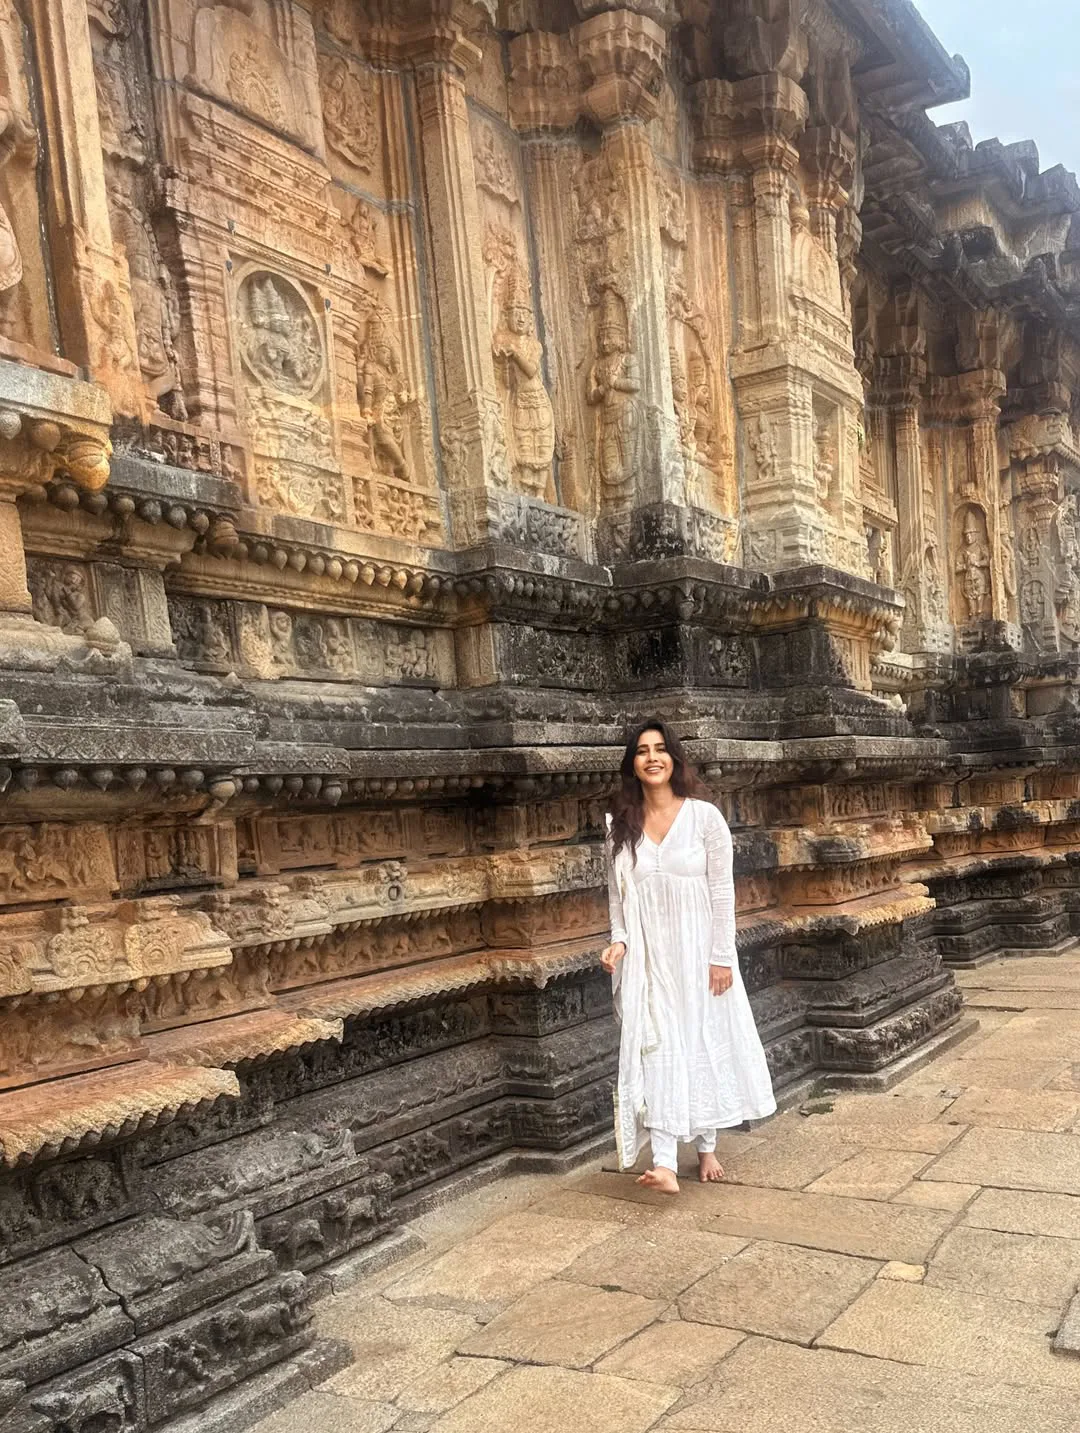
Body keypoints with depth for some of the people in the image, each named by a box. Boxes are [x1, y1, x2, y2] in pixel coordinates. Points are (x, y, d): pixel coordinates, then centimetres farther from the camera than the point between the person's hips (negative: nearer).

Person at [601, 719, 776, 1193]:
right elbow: (618, 893, 7)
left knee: (705, 1043, 9)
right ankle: (664, 1162, -13)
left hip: (697, 952, -1)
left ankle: (706, 1147, 26)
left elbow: (722, 892, -5)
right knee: (656, 1047, -8)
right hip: (649, 956, 1)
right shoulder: (621, 825, 2)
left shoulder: (704, 816, -6)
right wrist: (619, 941, -8)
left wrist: (722, 957, -8)